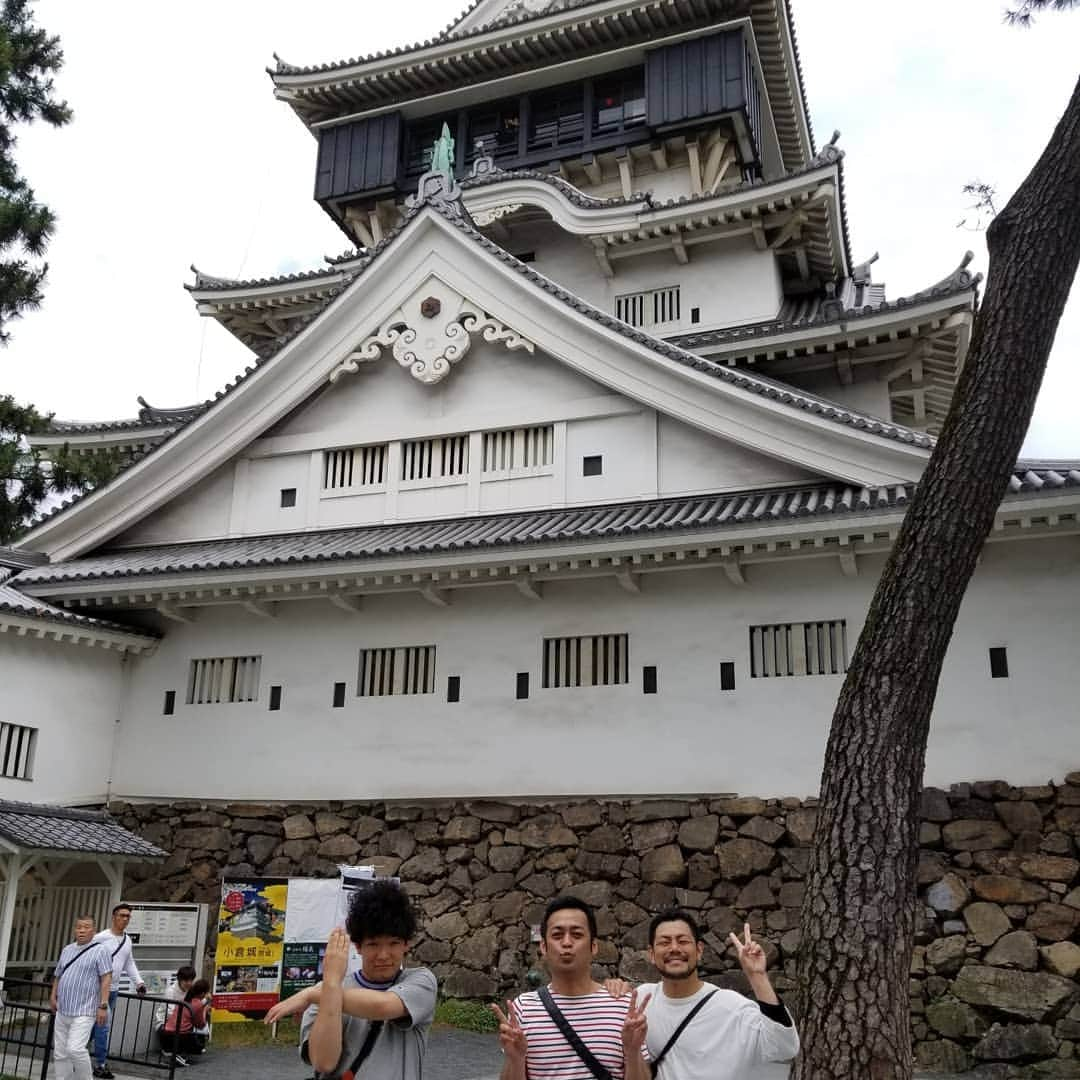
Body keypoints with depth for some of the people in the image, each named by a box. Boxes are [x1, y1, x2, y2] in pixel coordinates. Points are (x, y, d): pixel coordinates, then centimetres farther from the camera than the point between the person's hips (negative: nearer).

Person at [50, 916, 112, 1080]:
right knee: (60, 1053, 9)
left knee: (75, 1049, -17)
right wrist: (53, 996, 15)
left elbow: (106, 978, -12)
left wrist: (103, 1005, -17)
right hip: (62, 1011, 7)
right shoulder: (67, 950, 13)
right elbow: (58, 975, 23)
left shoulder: (99, 951, -7)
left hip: (83, 1012, -7)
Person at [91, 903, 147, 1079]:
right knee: (104, 1026, -8)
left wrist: (138, 982, 9)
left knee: (97, 1025, 14)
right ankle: (100, 1065, 1)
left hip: (113, 990, 7)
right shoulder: (101, 938, -13)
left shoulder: (128, 940, 10)